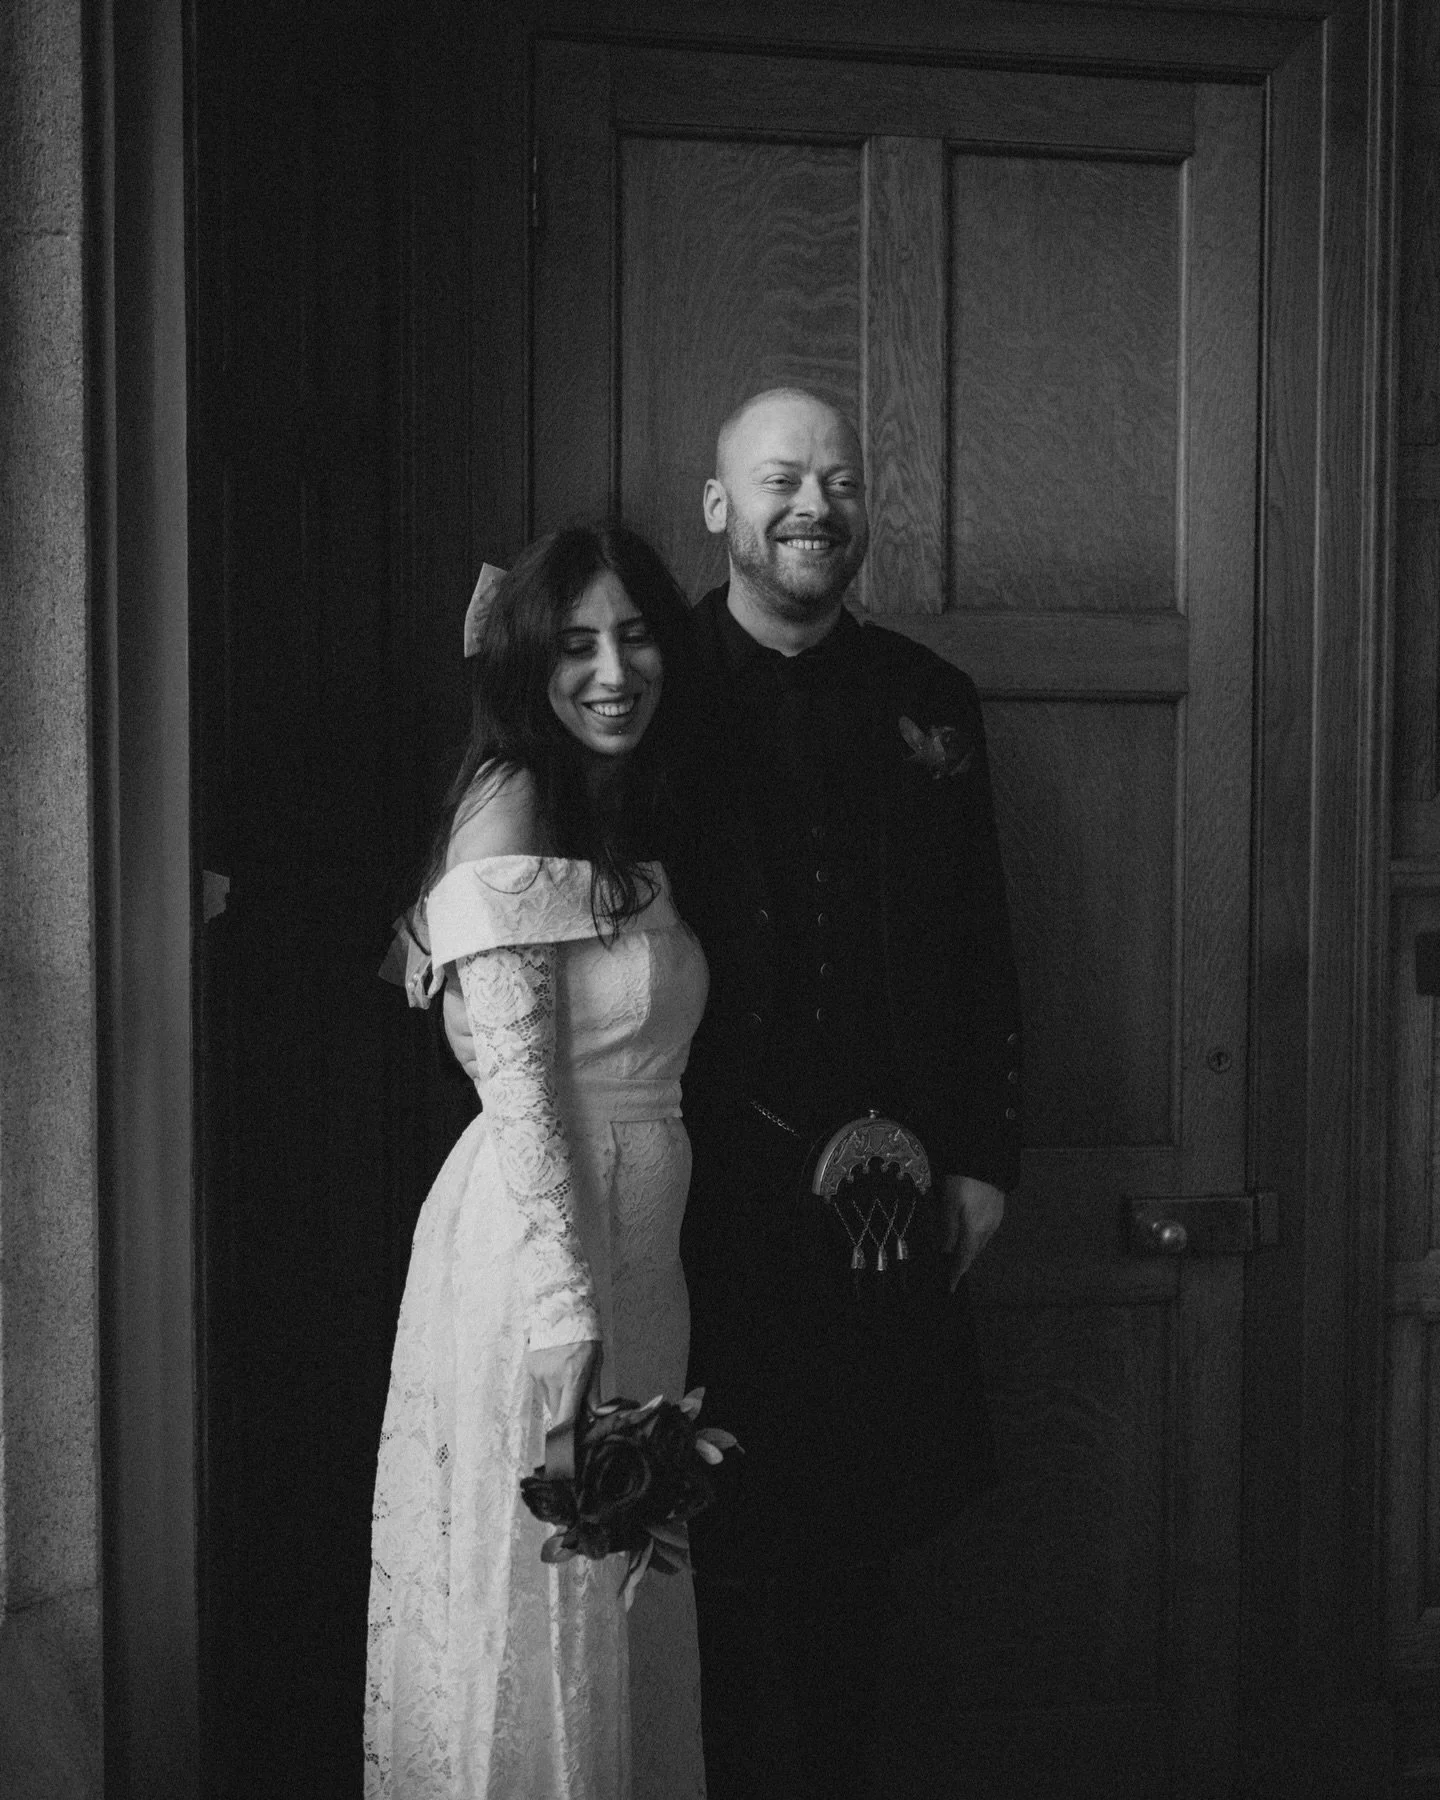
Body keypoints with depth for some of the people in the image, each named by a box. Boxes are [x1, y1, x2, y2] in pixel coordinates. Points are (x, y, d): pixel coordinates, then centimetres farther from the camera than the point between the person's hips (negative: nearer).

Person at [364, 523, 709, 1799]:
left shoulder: (630, 814, 14)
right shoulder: (511, 808, -13)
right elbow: (518, 1084, -19)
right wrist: (570, 1316, -22)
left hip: (636, 1248, 9)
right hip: (540, 1250, -9)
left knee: (623, 1620, 18)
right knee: (538, 1614, 5)